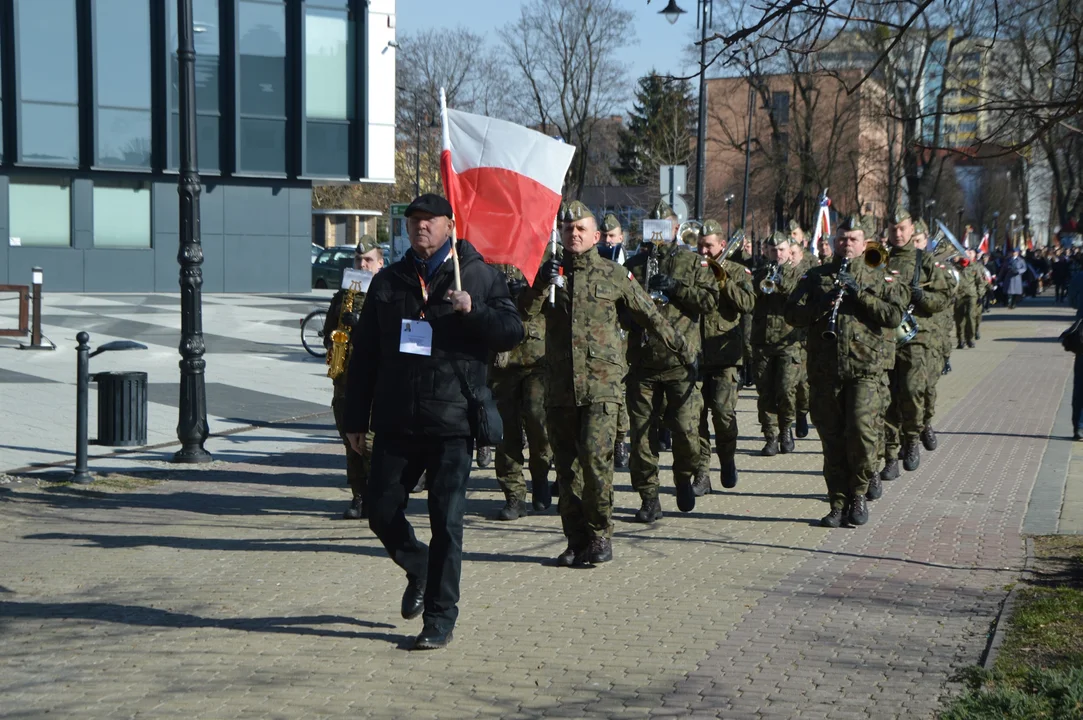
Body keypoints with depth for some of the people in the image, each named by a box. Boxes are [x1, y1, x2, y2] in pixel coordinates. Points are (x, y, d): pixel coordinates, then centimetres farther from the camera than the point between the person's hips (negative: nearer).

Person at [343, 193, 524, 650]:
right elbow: (364, 355, 15)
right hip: (396, 421, 4)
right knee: (381, 511, 6)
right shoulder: (388, 282, 13)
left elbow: (513, 332, -2)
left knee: (446, 520, -4)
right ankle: (419, 570, 35)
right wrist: (356, 418, 11)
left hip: (452, 423, -4)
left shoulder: (479, 276, 4)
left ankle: (440, 617, 6)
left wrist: (473, 311, -20)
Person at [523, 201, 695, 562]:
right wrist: (542, 285, -18)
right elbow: (525, 310, -1)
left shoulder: (614, 275, 6)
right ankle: (576, 541, 14)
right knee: (566, 464, 5)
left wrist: (683, 350, 18)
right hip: (560, 385, 3)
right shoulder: (550, 272, 12)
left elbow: (650, 316, 13)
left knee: (595, 454, -17)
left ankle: (601, 537, -5)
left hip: (602, 383, -3)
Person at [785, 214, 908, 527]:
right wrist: (821, 305, -13)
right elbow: (792, 314, 5)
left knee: (860, 430, -17)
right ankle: (839, 504, 13)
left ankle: (860, 493, 5)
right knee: (832, 440, 4)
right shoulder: (815, 277, 13)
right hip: (824, 370, 2)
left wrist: (858, 294, -11)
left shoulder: (880, 279, 10)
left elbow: (894, 315, -4)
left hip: (865, 369, -2)